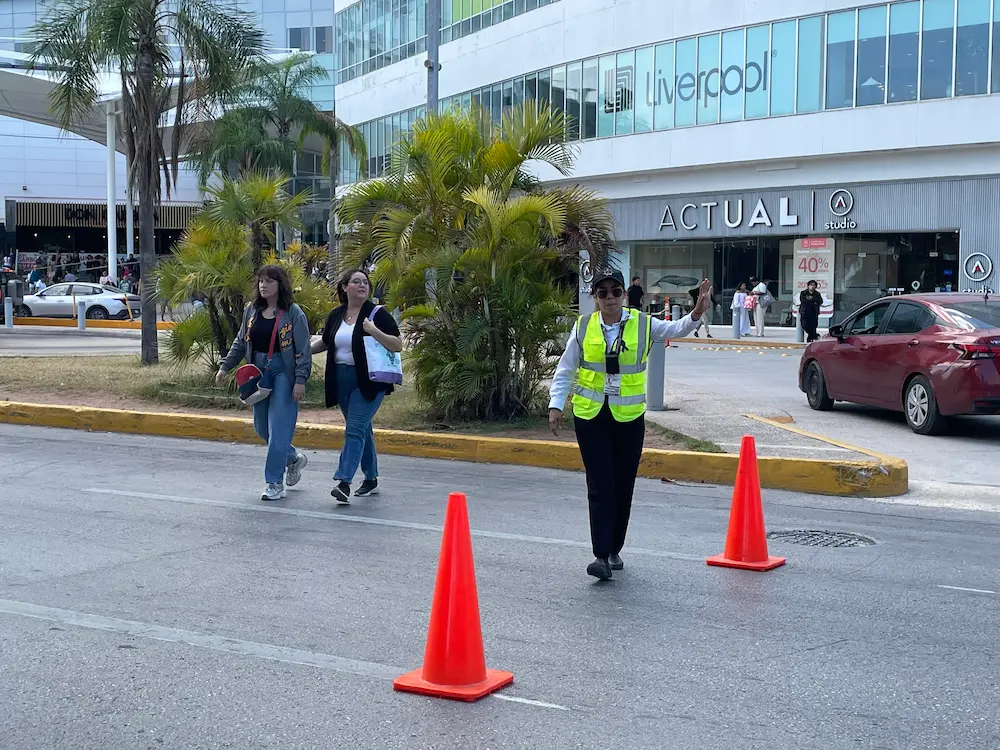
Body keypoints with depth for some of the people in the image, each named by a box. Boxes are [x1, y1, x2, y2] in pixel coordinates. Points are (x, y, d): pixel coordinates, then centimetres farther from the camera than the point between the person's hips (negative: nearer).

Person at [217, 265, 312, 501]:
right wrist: (225, 367, 10)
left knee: (278, 429, -9)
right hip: (259, 373, 6)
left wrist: (301, 380, -16)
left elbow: (303, 349, -9)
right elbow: (240, 342, 17)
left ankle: (274, 483, -2)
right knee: (262, 428, 13)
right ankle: (294, 458, 36)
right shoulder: (252, 311, 9)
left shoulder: (293, 313, -8)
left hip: (283, 373, -6)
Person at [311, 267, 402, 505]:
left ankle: (344, 482, -17)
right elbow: (325, 342, 24)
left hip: (369, 381, -6)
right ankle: (371, 479, 26)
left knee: (355, 429, -13)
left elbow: (398, 345, -11)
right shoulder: (336, 315, 9)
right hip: (342, 381, 6)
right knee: (362, 429, 15)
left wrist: (374, 332, -24)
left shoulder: (377, 314, -7)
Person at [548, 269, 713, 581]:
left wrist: (697, 313, -30)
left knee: (623, 486, 9)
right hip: (590, 416, -1)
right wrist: (556, 404, -5)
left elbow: (676, 328, -10)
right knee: (600, 487, -5)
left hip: (629, 417, 1)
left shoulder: (643, 324, 0)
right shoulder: (584, 326, 0)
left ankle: (614, 550, 25)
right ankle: (601, 556, -6)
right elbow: (565, 370, 5)